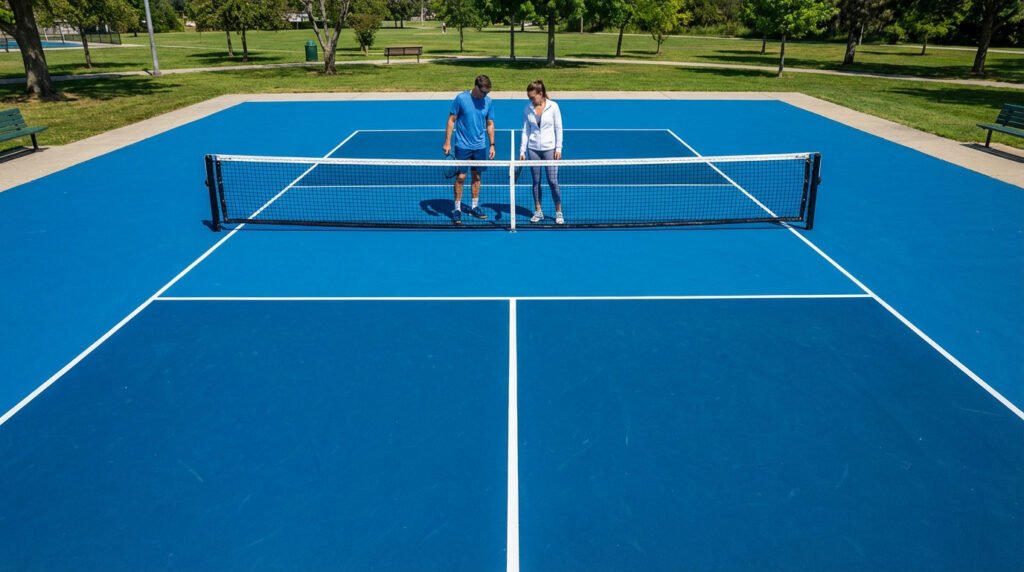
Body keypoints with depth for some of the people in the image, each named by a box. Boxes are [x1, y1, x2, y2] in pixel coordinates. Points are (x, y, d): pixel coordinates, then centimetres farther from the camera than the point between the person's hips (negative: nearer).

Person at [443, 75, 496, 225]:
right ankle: (457, 210, 6)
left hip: (480, 146, 4)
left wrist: (492, 145, 5)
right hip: (463, 146, -4)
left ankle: (474, 207, 22)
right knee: (460, 177, -3)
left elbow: (490, 124, 9)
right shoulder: (461, 99, -9)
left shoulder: (488, 102, 1)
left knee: (477, 176, 11)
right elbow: (451, 120, -4)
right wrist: (447, 142, -7)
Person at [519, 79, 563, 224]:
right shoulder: (527, 109, 2)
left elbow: (558, 129, -2)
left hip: (549, 149, -3)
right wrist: (522, 150, 2)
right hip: (533, 149, 3)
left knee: (553, 181, -4)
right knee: (536, 181, 7)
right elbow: (525, 131, 6)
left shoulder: (553, 106, -5)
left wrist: (558, 148, -6)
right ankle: (538, 211, 18)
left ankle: (558, 212, 8)